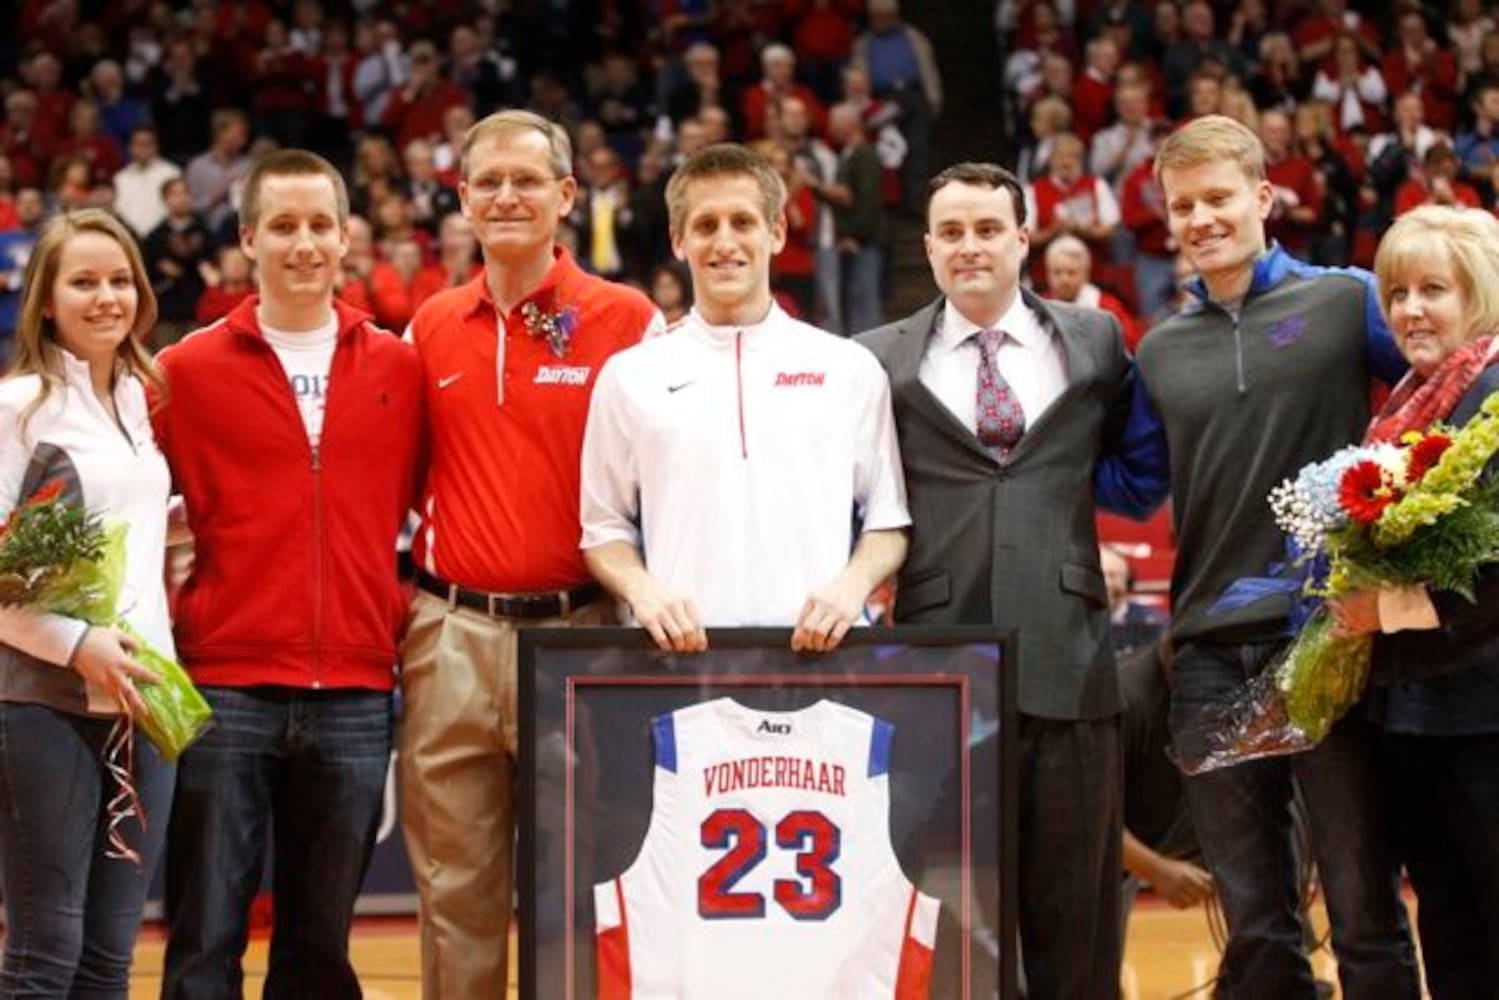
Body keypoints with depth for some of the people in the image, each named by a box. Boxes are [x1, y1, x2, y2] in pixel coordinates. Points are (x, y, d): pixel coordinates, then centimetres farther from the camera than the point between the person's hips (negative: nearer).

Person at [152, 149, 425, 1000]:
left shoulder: (400, 369, 8)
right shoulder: (189, 370, 3)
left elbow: (416, 500, 16)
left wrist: (406, 611, 5)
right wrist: (168, 616, -2)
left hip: (356, 696, 2)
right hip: (226, 689, -2)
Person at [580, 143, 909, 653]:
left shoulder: (850, 370, 10)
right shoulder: (630, 376, 10)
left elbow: (888, 520, 12)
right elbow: (605, 530, 12)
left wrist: (852, 585, -7)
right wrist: (642, 589, -7)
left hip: (818, 644, 0)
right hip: (681, 647, 0)